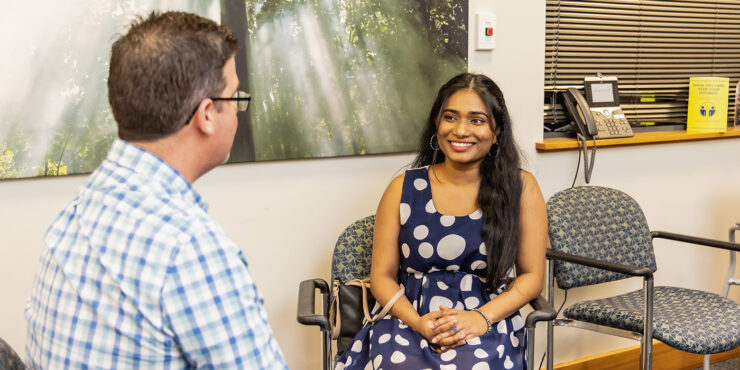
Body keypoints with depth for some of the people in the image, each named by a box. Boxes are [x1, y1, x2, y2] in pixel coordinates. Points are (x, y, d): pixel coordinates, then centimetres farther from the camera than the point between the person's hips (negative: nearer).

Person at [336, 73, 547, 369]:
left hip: (488, 324, -1)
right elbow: (382, 275, 7)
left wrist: (482, 317, -11)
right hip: (407, 318, 1)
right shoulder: (404, 189, 5)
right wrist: (418, 322, -12)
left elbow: (532, 275, 5)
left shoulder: (521, 188, 4)